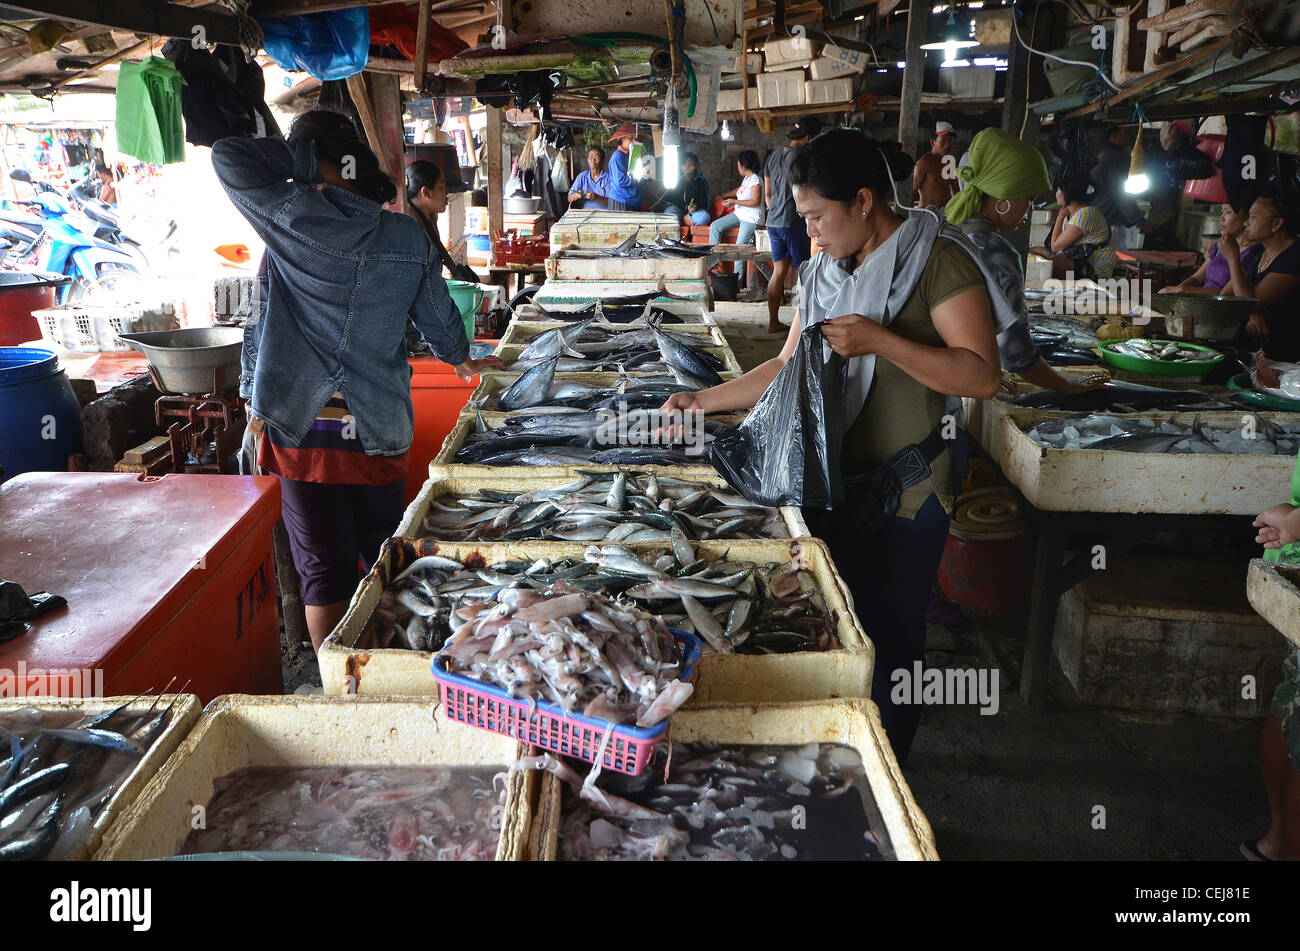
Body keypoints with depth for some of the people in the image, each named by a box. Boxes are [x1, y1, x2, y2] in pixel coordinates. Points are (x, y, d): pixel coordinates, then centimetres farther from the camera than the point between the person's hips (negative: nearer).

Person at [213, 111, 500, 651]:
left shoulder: (294, 219, -8)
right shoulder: (407, 236, 1)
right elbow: (439, 318, 13)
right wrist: (462, 360, 33)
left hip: (303, 429, -3)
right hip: (380, 431, 3)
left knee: (324, 570, 6)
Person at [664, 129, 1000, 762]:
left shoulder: (937, 261, -12)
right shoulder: (823, 272, 11)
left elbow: (982, 376, -18)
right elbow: (791, 365, 17)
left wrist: (878, 341, -25)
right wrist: (706, 400, 11)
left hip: (901, 496, -7)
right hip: (828, 484, 7)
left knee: (887, 643, 4)